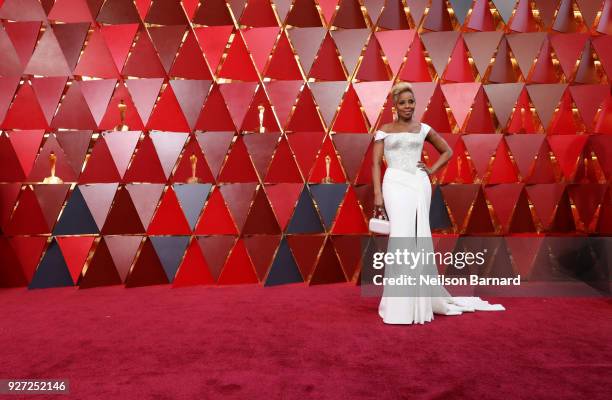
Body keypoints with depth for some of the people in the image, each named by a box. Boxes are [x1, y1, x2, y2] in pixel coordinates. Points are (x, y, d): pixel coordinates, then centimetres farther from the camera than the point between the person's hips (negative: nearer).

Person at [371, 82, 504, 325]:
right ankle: (399, 305, -1)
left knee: (418, 237, 6)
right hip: (395, 184, -2)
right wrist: (377, 194, -9)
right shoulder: (384, 131, 7)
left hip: (419, 184, 2)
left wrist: (432, 170, 7)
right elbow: (376, 163, 1)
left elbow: (447, 151, 23)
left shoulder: (423, 129, 13)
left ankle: (420, 297, 22)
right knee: (401, 237, -10)